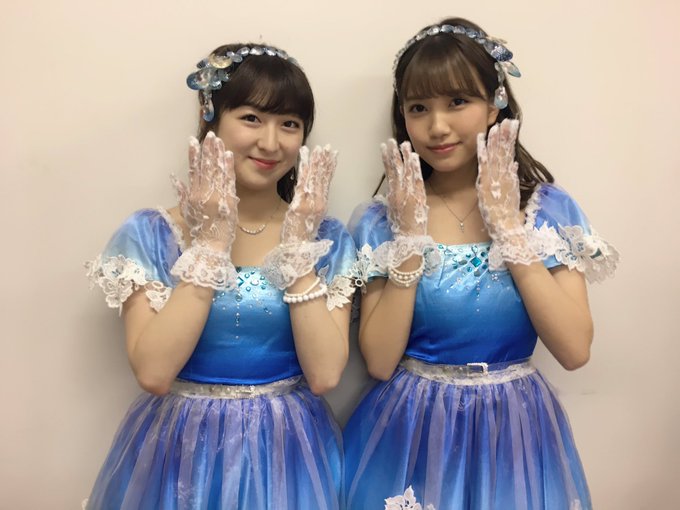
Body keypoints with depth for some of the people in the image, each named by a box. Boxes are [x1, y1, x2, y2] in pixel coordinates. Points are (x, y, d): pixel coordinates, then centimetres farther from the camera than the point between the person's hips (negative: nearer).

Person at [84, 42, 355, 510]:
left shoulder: (327, 238, -4)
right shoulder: (151, 233, -7)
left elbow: (324, 375, -13)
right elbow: (153, 373, -17)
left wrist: (298, 246, -17)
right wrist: (210, 242, -19)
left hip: (290, 450, 1)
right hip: (184, 449, -1)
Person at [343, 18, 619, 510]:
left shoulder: (548, 207, -5)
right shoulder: (382, 220, -6)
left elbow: (575, 350, -14)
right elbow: (380, 361, -12)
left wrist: (508, 225, -18)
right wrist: (409, 236, -18)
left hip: (514, 432, 1)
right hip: (411, 433, 0)